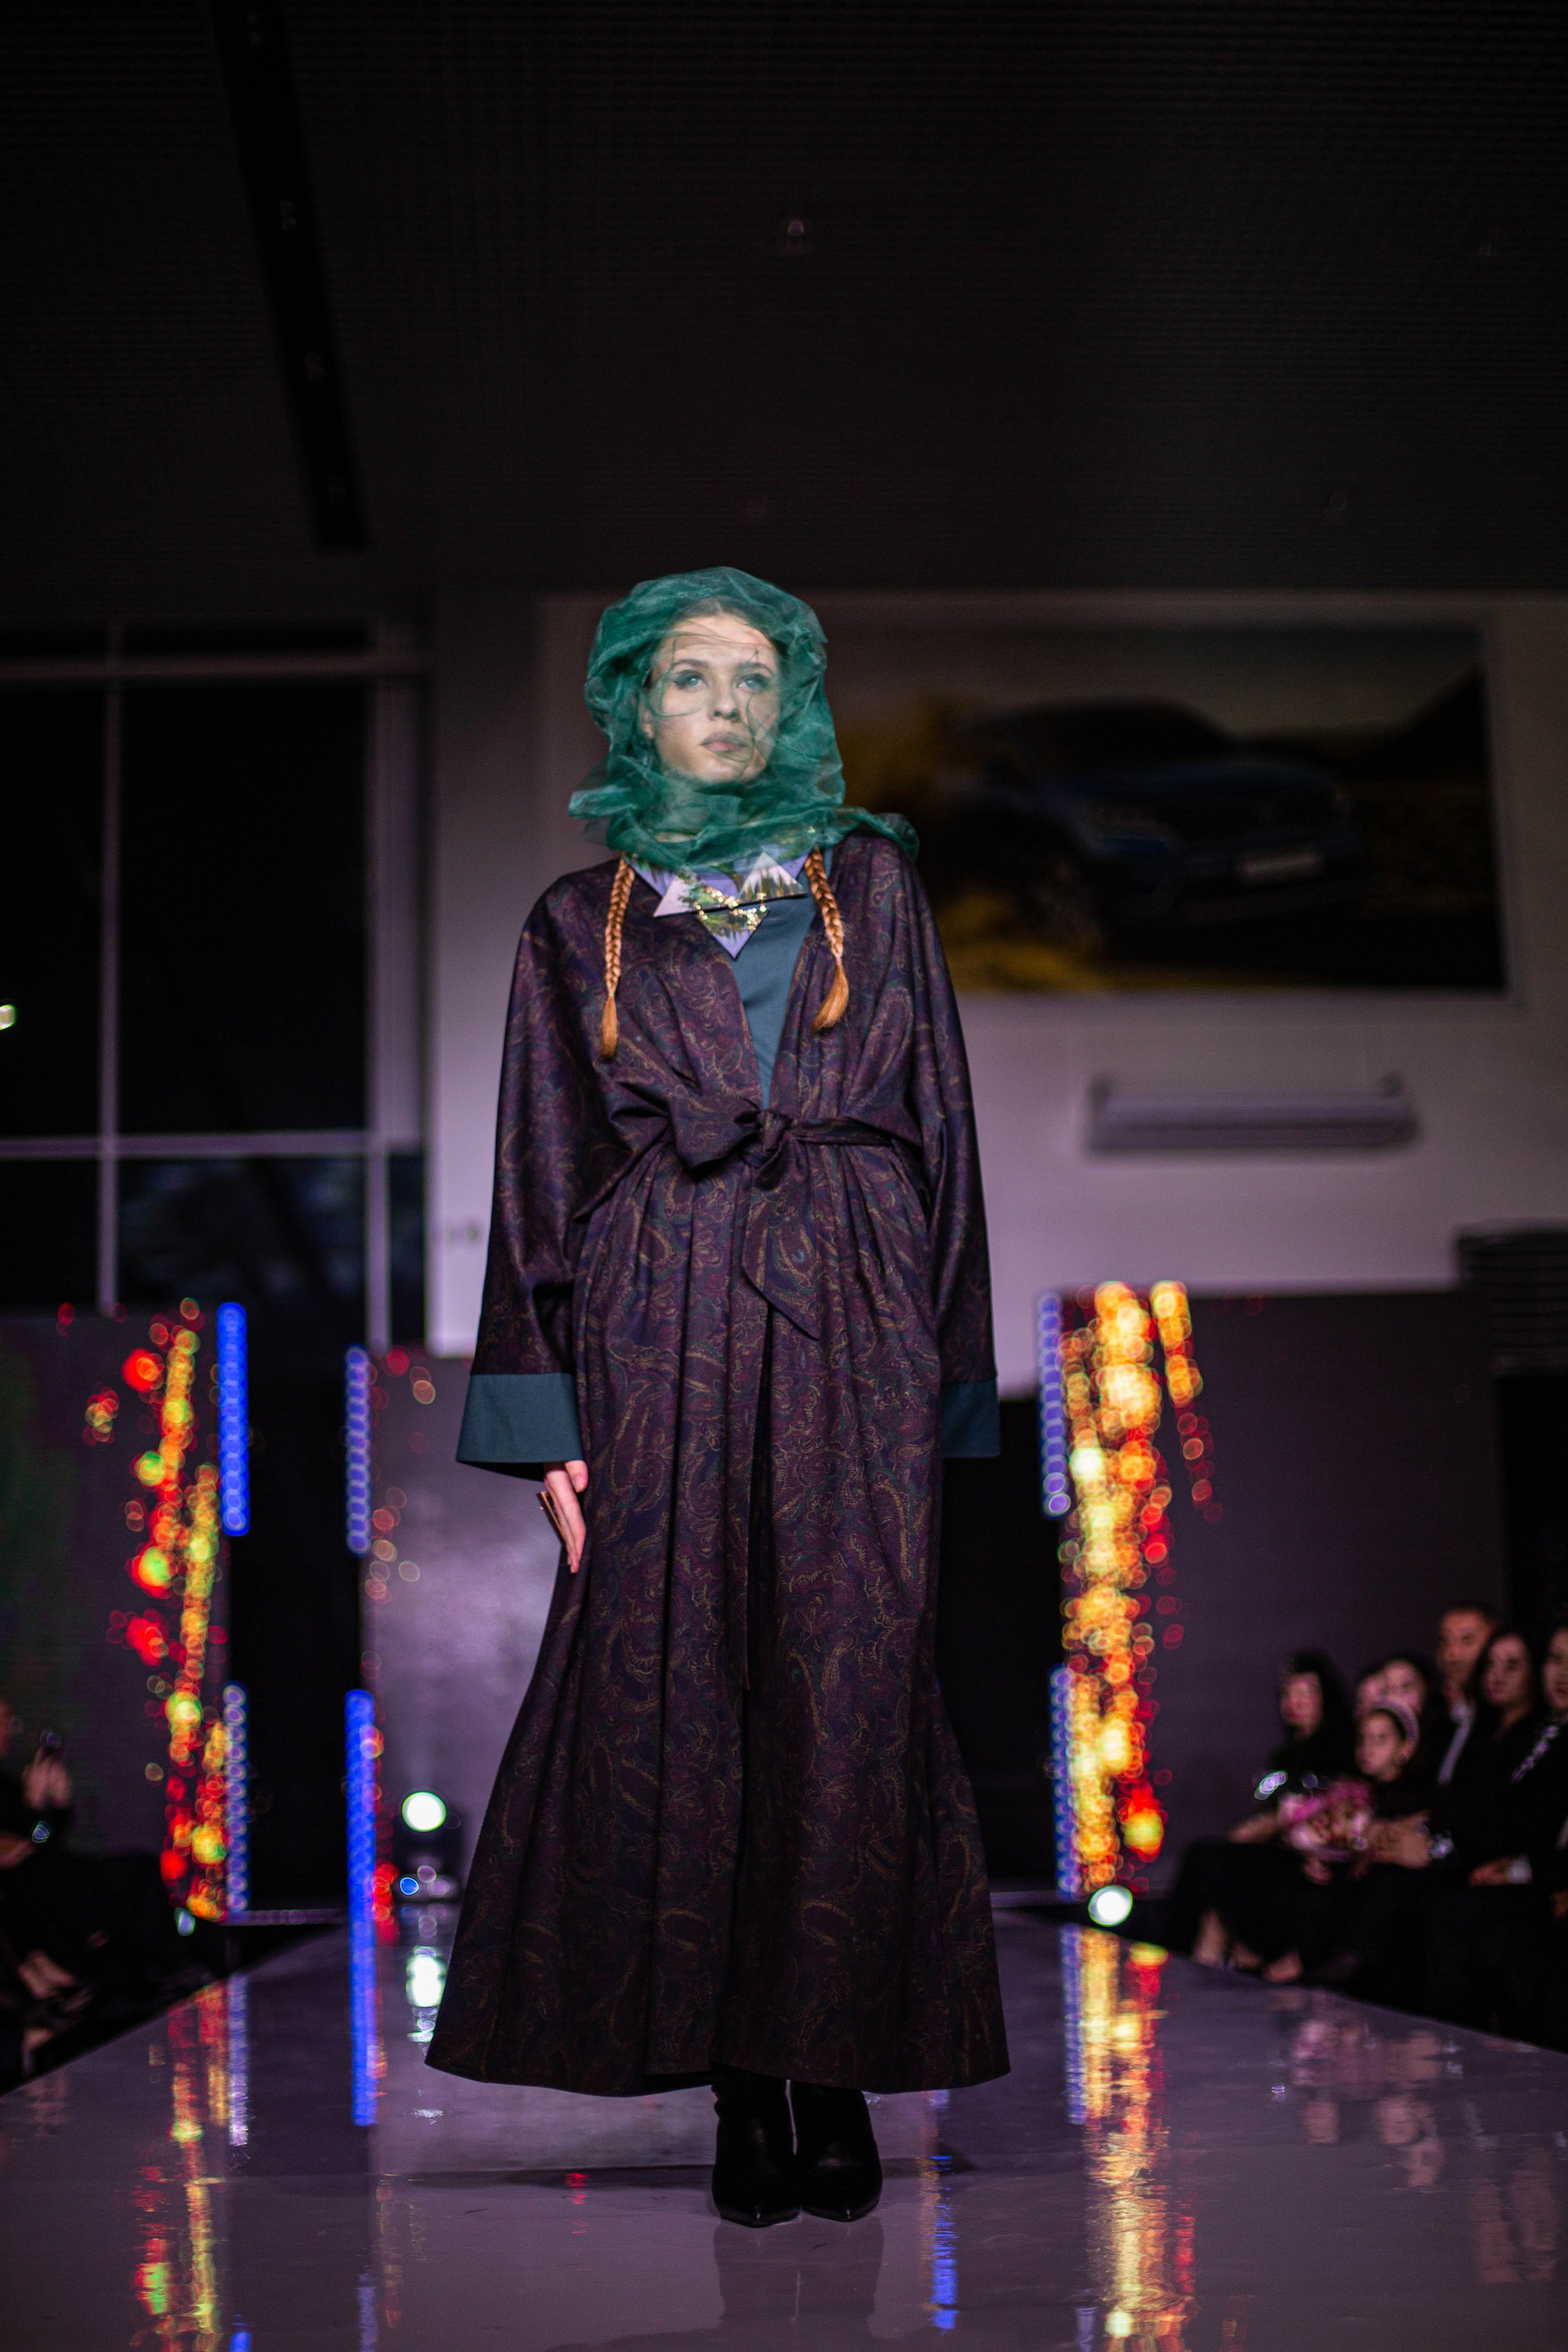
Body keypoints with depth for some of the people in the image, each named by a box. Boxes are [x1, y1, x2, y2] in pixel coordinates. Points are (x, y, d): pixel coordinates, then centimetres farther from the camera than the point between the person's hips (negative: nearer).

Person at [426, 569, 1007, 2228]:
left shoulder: (870, 884, 13)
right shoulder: (580, 923, 13)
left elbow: (937, 1132, 10)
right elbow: (547, 1175, 9)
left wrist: (942, 1392, 2)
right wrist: (552, 1420, -1)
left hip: (851, 1326, 0)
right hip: (661, 1336, 0)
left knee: (849, 1694, -5)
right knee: (681, 1690, -3)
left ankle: (837, 2073, 4)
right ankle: (742, 2087, 5)